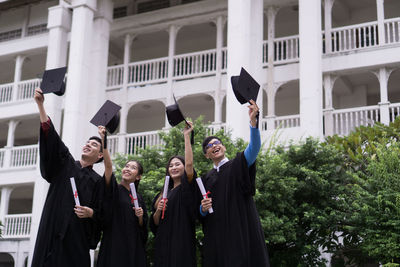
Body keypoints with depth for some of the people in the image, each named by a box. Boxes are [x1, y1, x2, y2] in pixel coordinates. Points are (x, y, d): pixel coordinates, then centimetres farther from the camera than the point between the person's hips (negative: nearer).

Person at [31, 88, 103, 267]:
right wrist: (40, 104, -11)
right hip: (52, 230, 0)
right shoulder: (65, 164, 13)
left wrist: (90, 213, -16)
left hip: (78, 235, 0)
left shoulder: (97, 181, 11)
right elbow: (51, 138, 0)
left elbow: (100, 214, 8)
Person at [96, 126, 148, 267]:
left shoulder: (138, 198, 14)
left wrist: (140, 217, -6)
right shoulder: (114, 190, 2)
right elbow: (108, 166, -16)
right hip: (114, 246, -4)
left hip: (133, 248, 4)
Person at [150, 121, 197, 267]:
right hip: (163, 244, 5)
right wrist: (158, 211, -6)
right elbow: (155, 223, 15)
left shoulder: (186, 189, 1)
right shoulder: (164, 194, 16)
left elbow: (189, 164, -17)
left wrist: (186, 135, -15)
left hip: (181, 243, -5)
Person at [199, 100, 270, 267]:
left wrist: (253, 120, -32)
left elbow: (254, 147, -16)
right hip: (217, 236, 4)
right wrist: (203, 208, -7)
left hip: (241, 230, -4)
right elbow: (201, 213, 18)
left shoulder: (238, 165, 4)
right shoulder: (206, 179, 16)